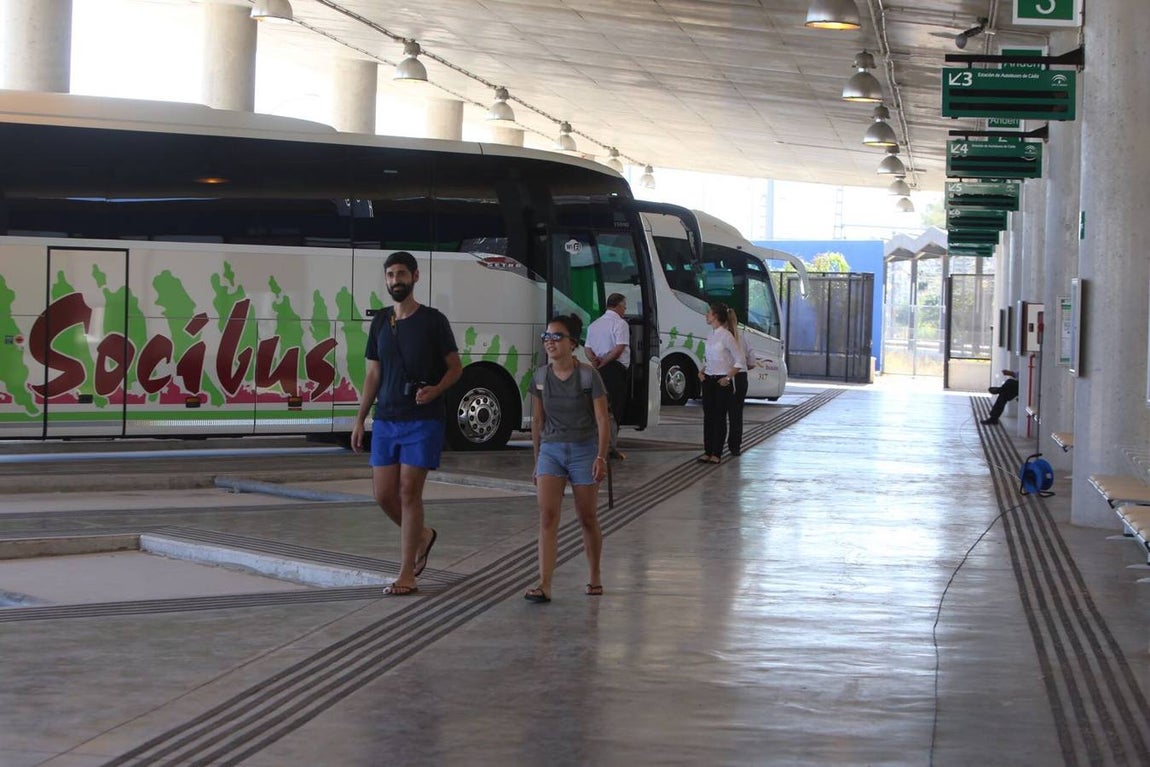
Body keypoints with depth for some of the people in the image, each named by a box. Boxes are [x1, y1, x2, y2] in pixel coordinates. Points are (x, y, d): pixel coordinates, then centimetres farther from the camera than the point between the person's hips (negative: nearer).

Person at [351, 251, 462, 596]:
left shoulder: (433, 321, -4)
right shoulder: (380, 322, 11)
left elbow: (454, 367, 1)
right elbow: (373, 374, 14)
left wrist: (435, 390, -19)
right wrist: (360, 418, 10)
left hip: (423, 420, -5)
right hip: (385, 420, 5)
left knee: (409, 491, -7)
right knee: (383, 494, 4)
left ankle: (407, 574, -1)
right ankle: (423, 536, 32)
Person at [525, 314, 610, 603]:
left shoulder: (588, 376, -10)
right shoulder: (540, 378, 3)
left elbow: (603, 421, -9)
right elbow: (537, 421, 12)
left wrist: (601, 457, -17)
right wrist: (537, 461, 15)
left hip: (583, 450, -3)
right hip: (550, 450, 3)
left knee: (588, 519, 9)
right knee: (547, 517, -11)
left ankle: (594, 578, 28)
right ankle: (544, 585, -16)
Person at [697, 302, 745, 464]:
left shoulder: (726, 336, -13)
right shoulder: (710, 336, 9)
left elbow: (740, 360, -12)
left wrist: (728, 378, -15)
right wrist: (702, 371, 9)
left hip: (722, 381, -7)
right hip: (708, 380, 7)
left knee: (720, 417, 0)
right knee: (708, 416, 8)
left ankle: (716, 453, 4)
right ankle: (707, 451, 13)